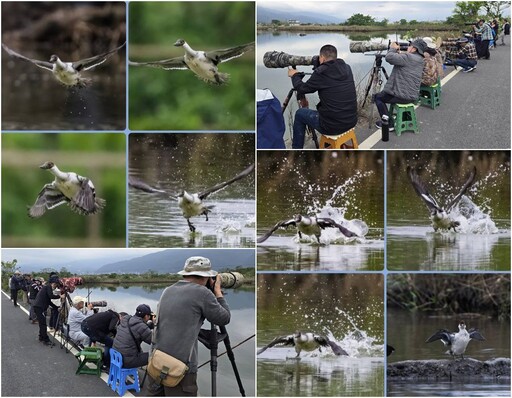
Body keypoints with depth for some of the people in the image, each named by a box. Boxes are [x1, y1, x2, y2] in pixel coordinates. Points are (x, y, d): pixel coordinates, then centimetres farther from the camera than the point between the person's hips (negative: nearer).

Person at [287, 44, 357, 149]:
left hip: (332, 127, -6)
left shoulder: (321, 73, -15)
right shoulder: (346, 69, 2)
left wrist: (294, 75, 19)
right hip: (351, 121, 6)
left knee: (300, 114, 20)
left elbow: (301, 89, 0)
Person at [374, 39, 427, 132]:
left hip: (403, 96, -9)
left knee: (378, 97, 12)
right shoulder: (420, 60, 9)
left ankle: (388, 124, 7)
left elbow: (389, 57, -26)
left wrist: (393, 48, -8)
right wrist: (398, 52, 4)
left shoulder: (408, 57, -20)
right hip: (413, 97, 9)